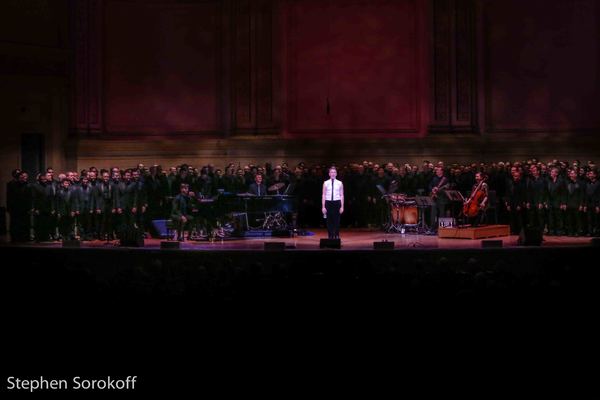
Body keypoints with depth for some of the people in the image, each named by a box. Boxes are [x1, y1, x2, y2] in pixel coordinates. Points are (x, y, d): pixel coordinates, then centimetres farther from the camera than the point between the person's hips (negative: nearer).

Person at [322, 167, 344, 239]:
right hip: (328, 202, 0)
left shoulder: (339, 183, 4)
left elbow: (341, 195, 5)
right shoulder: (326, 183, 4)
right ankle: (330, 237, 8)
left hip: (337, 202, 0)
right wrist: (323, 207, 0)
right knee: (329, 221, 2)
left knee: (336, 221, 0)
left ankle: (336, 236, 7)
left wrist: (342, 206, -1)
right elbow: (324, 195, 5)